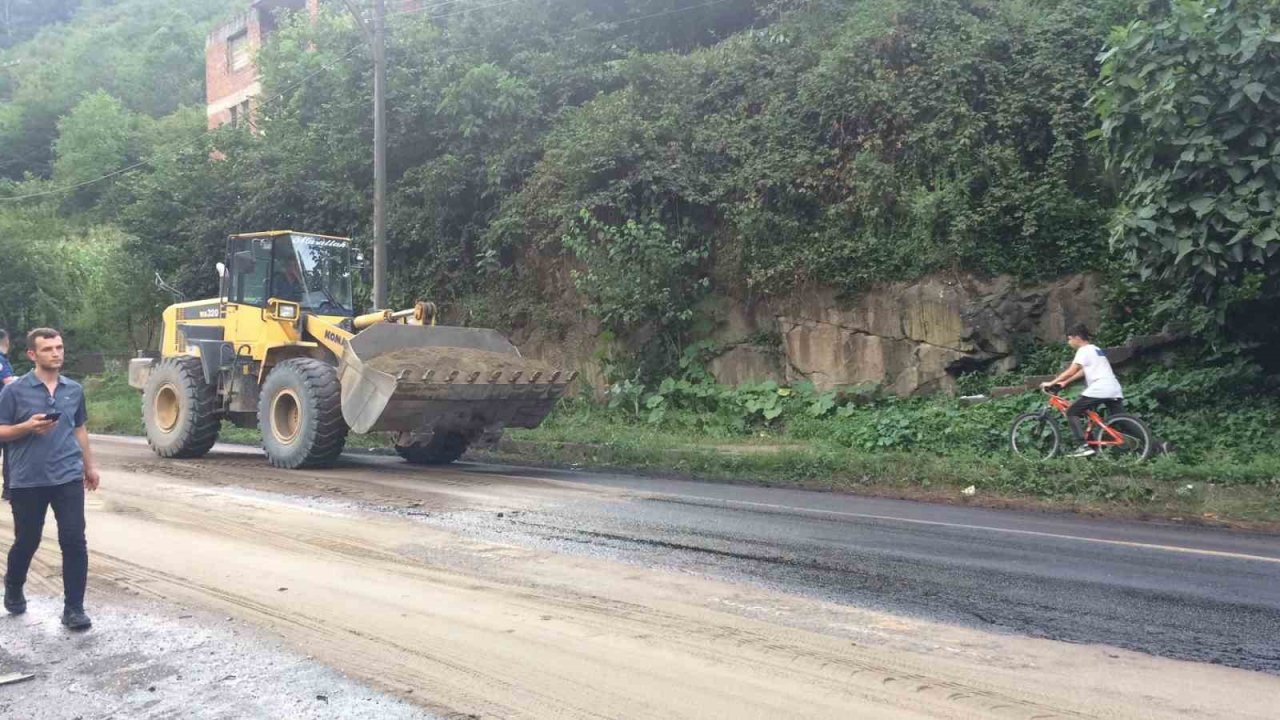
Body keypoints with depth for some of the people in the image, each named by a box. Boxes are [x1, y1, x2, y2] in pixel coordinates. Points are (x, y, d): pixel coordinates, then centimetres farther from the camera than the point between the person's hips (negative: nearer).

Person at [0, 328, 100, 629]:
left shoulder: (74, 389, 7)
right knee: (26, 541, 12)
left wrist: (89, 465, 19)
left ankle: (74, 608, 2)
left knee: (74, 541, -6)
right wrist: (28, 426, -20)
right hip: (27, 480, -2)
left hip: (68, 477, 2)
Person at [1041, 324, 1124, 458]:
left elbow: (1071, 371, -8)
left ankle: (1084, 446, -12)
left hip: (1099, 389, -9)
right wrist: (1065, 382, 25)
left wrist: (1051, 383, -3)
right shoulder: (1096, 349, 26)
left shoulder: (1084, 350, -2)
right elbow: (1083, 371, 28)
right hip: (1114, 390, 9)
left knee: (1072, 412, -1)